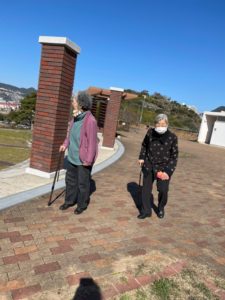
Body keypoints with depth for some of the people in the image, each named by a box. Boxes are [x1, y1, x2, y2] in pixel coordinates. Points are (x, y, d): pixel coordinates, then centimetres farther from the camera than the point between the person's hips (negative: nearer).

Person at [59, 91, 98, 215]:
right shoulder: (75, 117, 4)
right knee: (70, 179, 20)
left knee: (83, 183, 9)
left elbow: (92, 141, -21)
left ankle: (82, 205, 28)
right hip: (72, 156, 8)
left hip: (83, 159, -8)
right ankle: (69, 201, 39)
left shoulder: (90, 120, -22)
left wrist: (88, 159, -19)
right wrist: (65, 144, 3)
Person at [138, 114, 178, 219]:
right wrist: (142, 157, 5)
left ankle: (161, 209, 27)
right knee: (146, 188, 7)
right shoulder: (150, 132, -6)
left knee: (163, 190, -2)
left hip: (163, 167, -2)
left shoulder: (172, 137, -12)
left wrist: (169, 170, -12)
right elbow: (144, 145, 13)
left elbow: (174, 155, -6)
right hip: (149, 165, 3)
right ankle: (146, 211, 22)